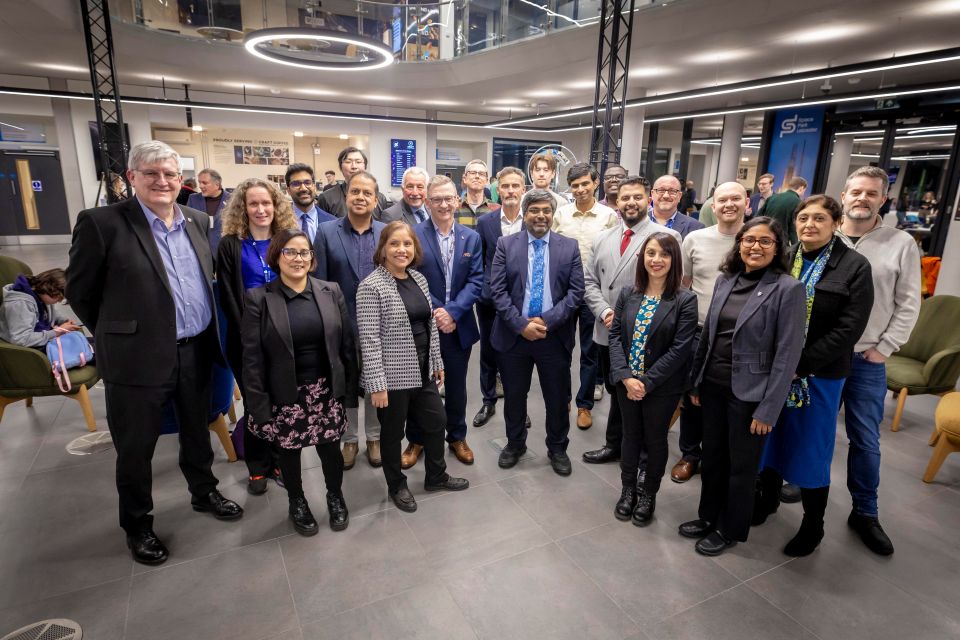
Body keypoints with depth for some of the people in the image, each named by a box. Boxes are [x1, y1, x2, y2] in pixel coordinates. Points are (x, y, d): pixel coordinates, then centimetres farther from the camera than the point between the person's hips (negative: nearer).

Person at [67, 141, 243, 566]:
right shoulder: (101, 222, -12)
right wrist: (119, 334, 4)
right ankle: (137, 524, 34)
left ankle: (203, 493, 44)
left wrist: (205, 334, 14)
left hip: (196, 352, 5)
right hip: (139, 357, -4)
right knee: (135, 448, 12)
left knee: (198, 433, 21)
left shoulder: (198, 221, 5)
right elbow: (79, 291, -4)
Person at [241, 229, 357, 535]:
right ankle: (297, 503, 42)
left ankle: (335, 497, 40)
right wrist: (259, 406, -9)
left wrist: (350, 389, 2)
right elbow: (252, 357, -7)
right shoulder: (257, 299, -8)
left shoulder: (331, 291, 0)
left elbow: (347, 344, 3)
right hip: (285, 395, -1)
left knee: (330, 449, 12)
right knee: (289, 453, 16)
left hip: (327, 390, 2)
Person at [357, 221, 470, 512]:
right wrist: (377, 384, -19)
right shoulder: (371, 287, -16)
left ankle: (436, 476, 40)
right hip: (392, 376, -7)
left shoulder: (418, 278, 5)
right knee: (393, 433, 12)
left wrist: (437, 362, 13)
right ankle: (397, 486, 35)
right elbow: (369, 341, -18)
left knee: (436, 422, 17)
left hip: (422, 371, 7)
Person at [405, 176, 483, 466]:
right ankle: (416, 440, 31)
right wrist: (434, 313, -16)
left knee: (456, 386, 16)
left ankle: (457, 437, 35)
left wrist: (452, 311, -17)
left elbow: (476, 281, -4)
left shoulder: (471, 237, 3)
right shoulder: (413, 235, -7)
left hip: (459, 326, 3)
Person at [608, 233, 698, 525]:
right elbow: (615, 335, -3)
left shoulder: (685, 301, -11)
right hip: (626, 382, 3)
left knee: (655, 439, 14)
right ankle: (628, 489, 38)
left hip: (662, 386, -3)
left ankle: (648, 495, 35)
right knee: (630, 435, 17)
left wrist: (647, 382, -17)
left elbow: (680, 349, -15)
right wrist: (626, 377, -14)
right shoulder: (628, 293, -1)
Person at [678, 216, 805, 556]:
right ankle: (708, 516, 39)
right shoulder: (725, 280, 4)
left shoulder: (788, 289, -12)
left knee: (742, 465, 12)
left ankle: (730, 529, 33)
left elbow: (788, 353, -13)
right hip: (713, 384, 5)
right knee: (712, 456, 18)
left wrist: (768, 408, -14)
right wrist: (695, 381, 10)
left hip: (749, 391, -5)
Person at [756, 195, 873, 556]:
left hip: (819, 375, -3)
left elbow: (849, 328, -13)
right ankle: (768, 497, 39)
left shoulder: (855, 267, -6)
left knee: (810, 449, 7)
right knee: (769, 438, 15)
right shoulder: (782, 260, 3)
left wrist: (801, 364, -18)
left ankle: (813, 526, 27)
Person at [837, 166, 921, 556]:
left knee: (865, 440, 8)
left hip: (867, 361, 0)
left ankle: (865, 512, 24)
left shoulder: (902, 245, -1)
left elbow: (908, 305, 0)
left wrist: (883, 349, -6)